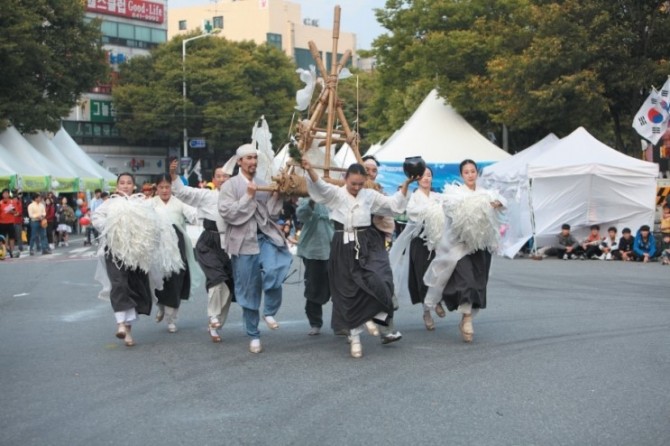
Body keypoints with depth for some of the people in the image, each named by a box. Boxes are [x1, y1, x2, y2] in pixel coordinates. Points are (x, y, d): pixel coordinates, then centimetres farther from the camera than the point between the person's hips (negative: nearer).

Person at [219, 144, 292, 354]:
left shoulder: (264, 185, 11)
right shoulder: (229, 185, -1)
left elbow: (272, 214, 11)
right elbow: (227, 213, -13)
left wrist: (276, 197, -5)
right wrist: (248, 197, -16)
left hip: (265, 237, 2)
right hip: (244, 242, -2)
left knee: (273, 273, -26)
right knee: (248, 291, 5)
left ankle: (270, 312, 1)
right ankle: (254, 335, 19)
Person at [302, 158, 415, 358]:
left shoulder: (370, 195, 9)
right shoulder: (336, 194, -1)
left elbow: (394, 203, 14)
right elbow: (321, 186, -21)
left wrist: (405, 185, 2)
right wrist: (309, 170, -40)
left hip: (367, 244, 2)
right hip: (344, 248, -2)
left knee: (377, 283, -20)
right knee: (349, 292, 3)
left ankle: (381, 323, -6)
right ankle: (355, 337, 14)